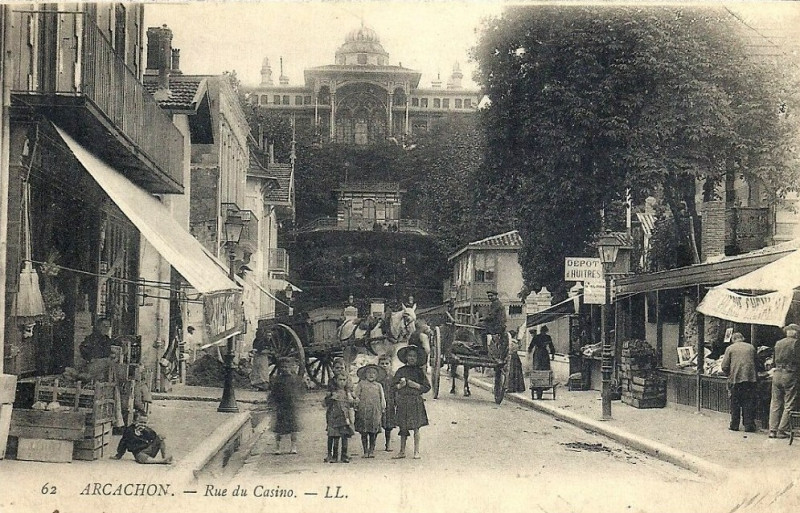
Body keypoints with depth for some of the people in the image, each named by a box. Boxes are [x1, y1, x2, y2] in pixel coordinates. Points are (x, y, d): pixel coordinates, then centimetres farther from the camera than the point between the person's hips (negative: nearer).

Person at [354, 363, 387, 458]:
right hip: (363, 410, -2)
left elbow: (382, 398, 17)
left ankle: (372, 450, 10)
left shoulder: (378, 386, 14)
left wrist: (383, 408, 11)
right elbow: (356, 395, 7)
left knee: (374, 432, 1)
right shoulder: (361, 384, 7)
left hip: (375, 411, 2)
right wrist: (356, 402, -2)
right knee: (364, 432, -2)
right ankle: (365, 451, 4)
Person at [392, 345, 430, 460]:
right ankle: (402, 451, 12)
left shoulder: (419, 371, 6)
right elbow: (394, 385, 10)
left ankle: (416, 451, 4)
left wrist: (416, 385, -9)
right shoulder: (401, 371, 9)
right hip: (403, 401, 1)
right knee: (403, 427, 4)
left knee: (416, 427, -3)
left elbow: (427, 387, 5)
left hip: (416, 401, -1)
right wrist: (401, 385, -10)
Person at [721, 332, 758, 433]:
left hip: (735, 379, -2)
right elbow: (756, 363, 16)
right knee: (749, 403, 5)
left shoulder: (730, 348, 4)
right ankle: (749, 425, 3)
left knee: (735, 403, 7)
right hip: (750, 378, 2)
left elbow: (724, 367, 0)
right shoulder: (751, 347, 11)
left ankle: (734, 425, 11)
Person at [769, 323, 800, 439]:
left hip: (777, 374, 5)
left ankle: (772, 430, 9)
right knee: (789, 405, 2)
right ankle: (781, 431, 0)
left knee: (775, 404, 10)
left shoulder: (778, 343, 9)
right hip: (790, 375, -5)